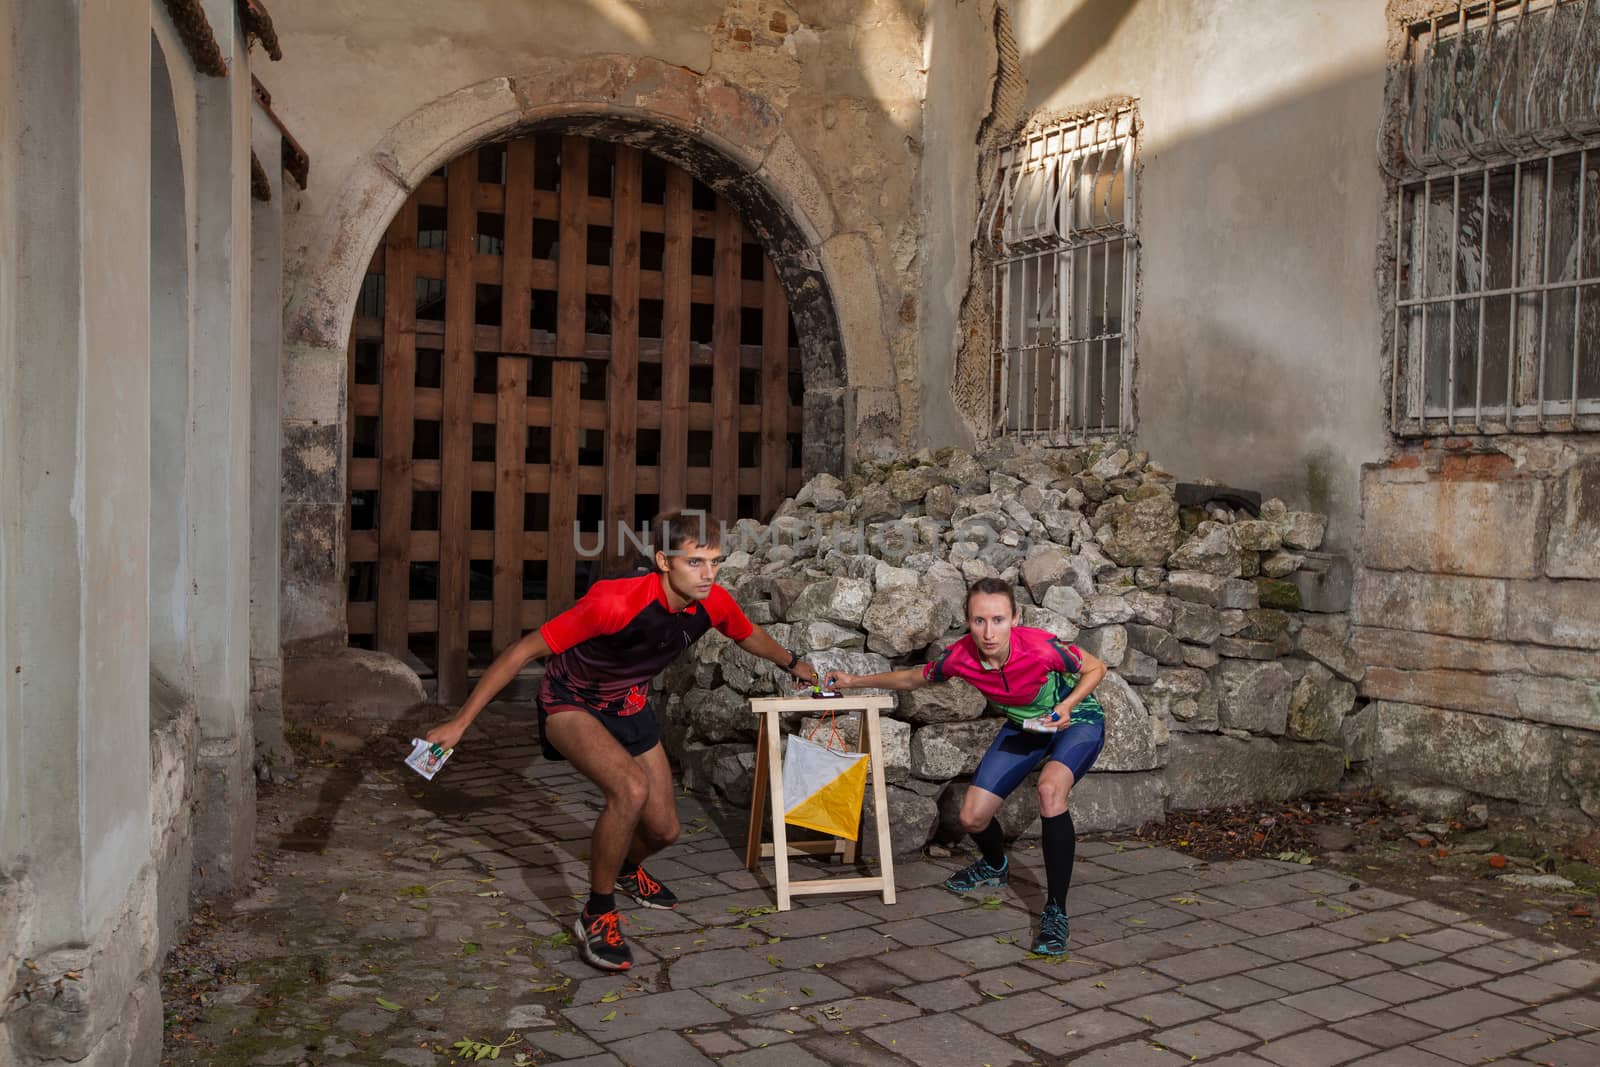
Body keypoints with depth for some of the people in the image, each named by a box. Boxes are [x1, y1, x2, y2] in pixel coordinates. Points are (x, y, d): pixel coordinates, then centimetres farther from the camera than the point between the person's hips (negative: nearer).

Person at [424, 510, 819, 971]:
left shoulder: (713, 602, -17)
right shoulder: (614, 601, -36)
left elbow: (749, 634, 9)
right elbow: (524, 650, -30)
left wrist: (793, 663, 25)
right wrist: (459, 722, -28)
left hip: (631, 707, 6)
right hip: (571, 704, -6)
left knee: (664, 829, 8)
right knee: (632, 787, -33)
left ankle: (627, 867, 47)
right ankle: (597, 916, -12)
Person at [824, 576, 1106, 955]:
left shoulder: (1042, 647, -37)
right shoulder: (960, 657, -25)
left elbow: (1095, 668, -16)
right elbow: (913, 678, -3)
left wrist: (1066, 706, -30)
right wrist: (855, 681, -2)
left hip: (1077, 720, -4)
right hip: (1024, 726, 5)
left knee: (1050, 787, -36)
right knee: (972, 817, -1)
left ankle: (1056, 912, -25)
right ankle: (995, 866, 38)